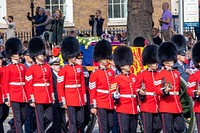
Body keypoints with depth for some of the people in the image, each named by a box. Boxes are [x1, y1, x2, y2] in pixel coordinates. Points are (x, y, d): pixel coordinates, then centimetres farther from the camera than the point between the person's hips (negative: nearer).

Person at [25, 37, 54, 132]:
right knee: (40, 120, -3)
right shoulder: (31, 69, -4)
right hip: (38, 98, -6)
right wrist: (31, 100, -10)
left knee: (50, 118, 6)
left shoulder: (47, 67, 13)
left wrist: (52, 97, 14)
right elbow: (28, 86, -5)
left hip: (48, 98, 6)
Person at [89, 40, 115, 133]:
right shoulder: (95, 74, -5)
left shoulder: (111, 72, 11)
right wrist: (93, 106, -10)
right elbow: (92, 91, -7)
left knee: (110, 125, 9)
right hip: (101, 104, -6)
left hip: (110, 104, 6)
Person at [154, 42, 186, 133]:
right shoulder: (160, 75, -6)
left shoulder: (177, 73, 15)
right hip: (166, 107, -7)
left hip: (177, 107, 7)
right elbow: (157, 90, -12)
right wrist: (164, 91, -32)